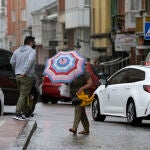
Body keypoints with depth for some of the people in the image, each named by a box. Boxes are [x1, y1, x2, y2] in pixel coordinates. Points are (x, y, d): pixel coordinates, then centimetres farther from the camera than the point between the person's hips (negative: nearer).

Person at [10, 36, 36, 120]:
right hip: (27, 76, -7)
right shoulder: (32, 51, -8)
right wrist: (24, 72, -22)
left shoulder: (17, 51, 13)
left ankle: (26, 113, 22)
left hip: (18, 76, 7)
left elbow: (12, 62, 10)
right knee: (23, 96, -7)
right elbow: (30, 61, -24)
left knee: (24, 95, 17)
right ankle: (17, 114, -14)